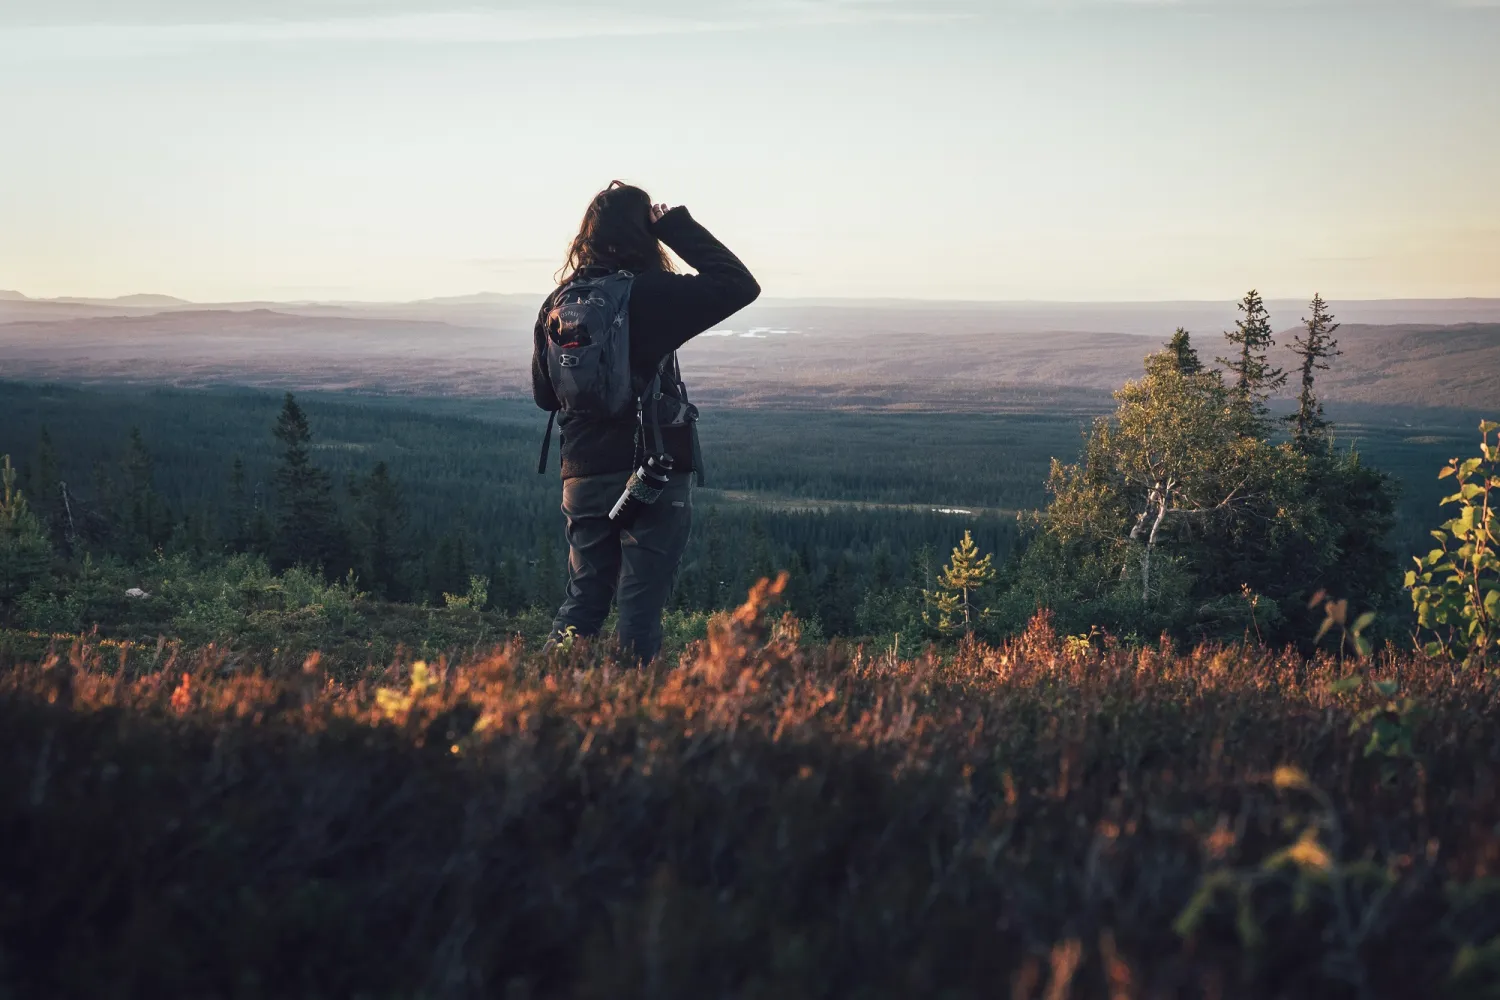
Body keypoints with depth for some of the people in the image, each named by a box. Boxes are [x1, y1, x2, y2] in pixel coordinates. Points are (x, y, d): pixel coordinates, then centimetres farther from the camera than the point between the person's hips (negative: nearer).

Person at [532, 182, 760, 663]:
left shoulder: (556, 305, 5)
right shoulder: (649, 294, -12)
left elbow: (544, 394, 15)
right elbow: (739, 284, -5)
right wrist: (674, 224, -1)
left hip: (583, 480, 5)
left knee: (582, 603, 14)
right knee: (639, 611, 1)